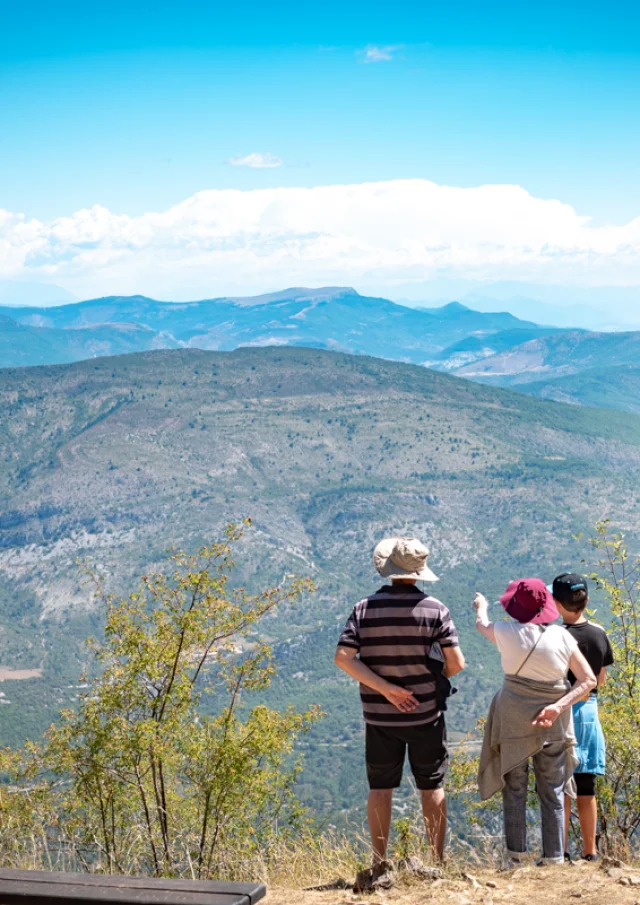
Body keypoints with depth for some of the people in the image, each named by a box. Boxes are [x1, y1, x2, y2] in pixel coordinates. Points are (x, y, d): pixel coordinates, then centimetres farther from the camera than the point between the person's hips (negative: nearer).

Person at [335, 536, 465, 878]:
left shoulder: (364, 609, -4)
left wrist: (384, 688, -13)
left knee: (380, 788, 10)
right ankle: (437, 861, 14)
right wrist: (434, 678, 9)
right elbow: (456, 662, -12)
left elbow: (343, 657, -14)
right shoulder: (434, 609, -9)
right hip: (426, 713, -1)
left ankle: (380, 864, 12)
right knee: (432, 787, 10)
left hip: (379, 716, 1)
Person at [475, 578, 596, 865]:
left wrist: (481, 606, 37)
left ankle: (516, 856, 12)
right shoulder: (562, 637, -6)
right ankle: (553, 858, 13)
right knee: (552, 794, 10)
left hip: (514, 720, -1)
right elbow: (588, 680, -7)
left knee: (514, 790, 11)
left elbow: (481, 624, 16)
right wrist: (558, 707, -14)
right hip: (554, 724, 1)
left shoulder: (507, 633, -8)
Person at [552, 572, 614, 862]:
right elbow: (601, 677, 11)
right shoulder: (599, 633, 0)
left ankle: (561, 852, 6)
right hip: (589, 710, 5)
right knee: (586, 787, 12)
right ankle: (590, 852, 17)